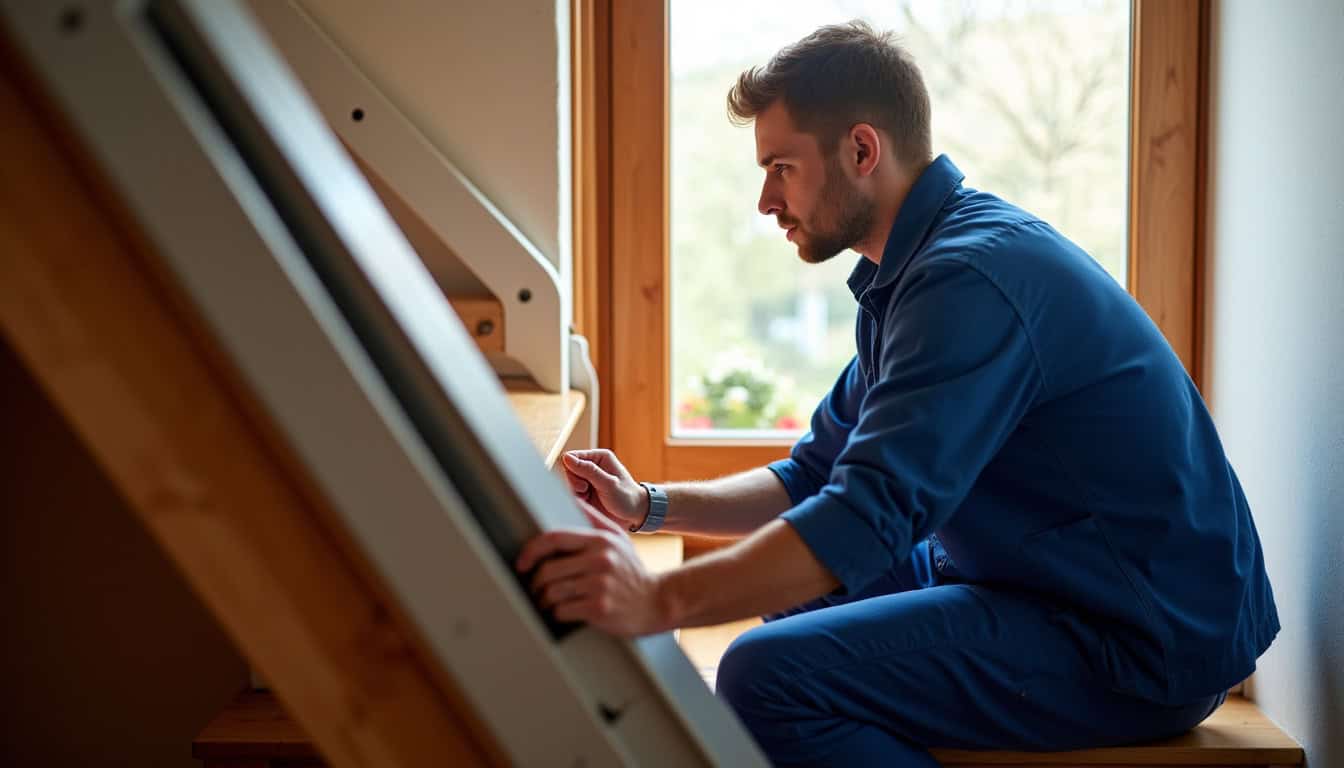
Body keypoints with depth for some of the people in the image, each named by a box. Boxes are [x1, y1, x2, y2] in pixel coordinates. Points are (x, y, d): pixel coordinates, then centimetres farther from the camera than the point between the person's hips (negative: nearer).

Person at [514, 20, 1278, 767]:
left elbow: (874, 515, -31)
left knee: (770, 676, -23)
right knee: (790, 597, 19)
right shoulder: (912, 269, 12)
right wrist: (649, 506, 4)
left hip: (1144, 642, -10)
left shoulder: (972, 278, -22)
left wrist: (659, 602, -36)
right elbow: (820, 474, 16)